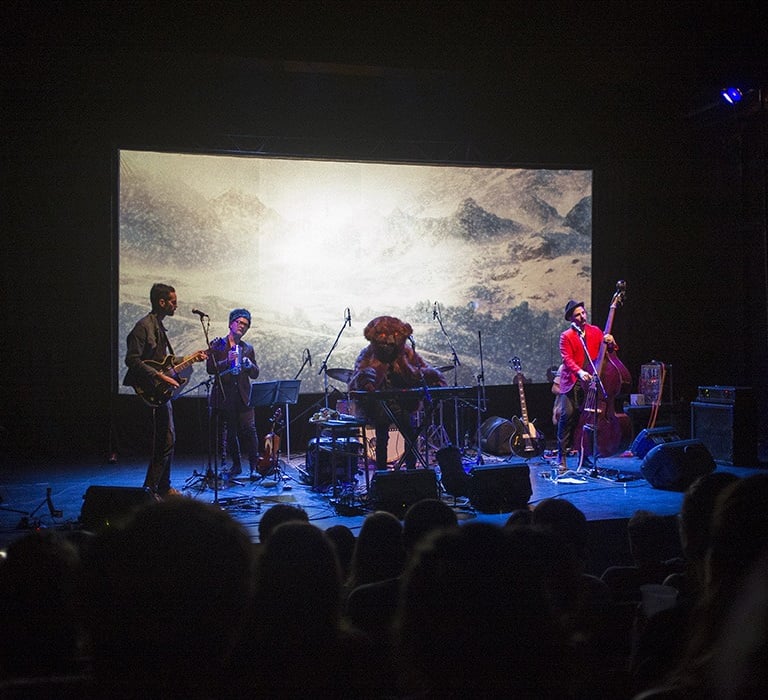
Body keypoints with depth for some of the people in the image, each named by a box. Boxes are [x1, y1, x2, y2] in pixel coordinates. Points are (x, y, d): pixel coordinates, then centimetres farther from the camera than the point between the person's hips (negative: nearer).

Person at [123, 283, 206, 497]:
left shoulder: (159, 326, 16)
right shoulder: (144, 326, -14)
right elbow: (132, 359, -21)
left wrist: (189, 358, 18)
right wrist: (160, 377, -23)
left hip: (161, 393, 10)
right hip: (151, 392, -10)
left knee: (166, 440, 12)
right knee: (164, 441, -10)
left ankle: (162, 487, 21)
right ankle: (151, 488, -3)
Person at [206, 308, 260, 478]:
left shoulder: (248, 348, 14)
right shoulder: (217, 345, 6)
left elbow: (255, 374, 10)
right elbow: (210, 368, -4)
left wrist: (249, 364, -10)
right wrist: (227, 361, -18)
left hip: (243, 396, 1)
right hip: (224, 396, -1)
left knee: (249, 430, -10)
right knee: (230, 433, 5)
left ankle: (254, 466, -6)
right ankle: (236, 465, 17)